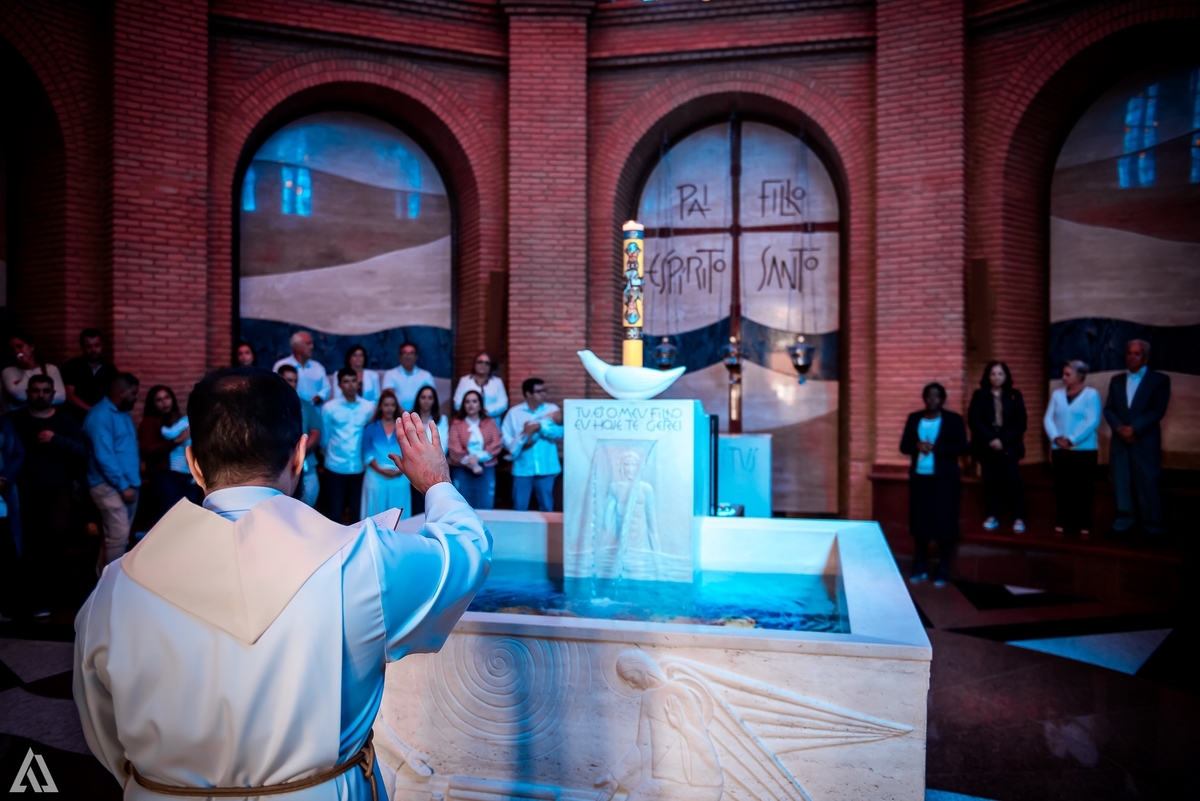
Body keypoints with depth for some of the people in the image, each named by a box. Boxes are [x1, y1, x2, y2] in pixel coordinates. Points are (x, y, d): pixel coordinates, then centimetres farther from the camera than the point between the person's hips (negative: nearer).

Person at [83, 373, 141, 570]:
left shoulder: (123, 413, 14)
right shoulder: (101, 415, -14)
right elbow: (104, 457, -19)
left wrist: (131, 483, 11)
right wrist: (122, 486, -19)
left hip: (129, 483, 9)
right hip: (109, 485, -9)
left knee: (119, 535, 14)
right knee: (118, 536, -9)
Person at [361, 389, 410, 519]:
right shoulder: (371, 428, 9)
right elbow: (367, 454, 0)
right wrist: (381, 469, -13)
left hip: (400, 478, 1)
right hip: (376, 477, -1)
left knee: (398, 516, 2)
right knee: (376, 516, 1)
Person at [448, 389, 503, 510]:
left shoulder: (490, 422, 10)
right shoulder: (457, 423, 5)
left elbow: (497, 444, -1)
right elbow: (454, 448, -5)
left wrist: (478, 457, -13)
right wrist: (471, 464, -13)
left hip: (486, 470, 1)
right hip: (462, 470, -1)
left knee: (486, 507, -1)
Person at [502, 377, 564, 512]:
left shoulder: (553, 410, 4)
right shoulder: (514, 412, 4)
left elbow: (560, 432, -9)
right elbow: (505, 437, 0)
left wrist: (540, 426, -18)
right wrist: (520, 443, -16)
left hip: (546, 468, 0)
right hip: (522, 468, 0)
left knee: (547, 507, 8)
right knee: (519, 508, 6)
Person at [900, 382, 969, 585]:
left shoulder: (953, 420, 0)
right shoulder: (914, 418, 9)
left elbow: (962, 447, -7)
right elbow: (904, 446, 8)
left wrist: (935, 448, -17)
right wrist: (917, 446, -13)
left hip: (945, 479, -3)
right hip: (919, 477, 3)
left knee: (944, 523, -2)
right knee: (920, 522, 3)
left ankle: (943, 571, 7)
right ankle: (920, 568, 13)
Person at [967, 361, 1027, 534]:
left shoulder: (1015, 395, 5)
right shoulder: (979, 395, 3)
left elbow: (1021, 423, -1)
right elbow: (973, 420, -6)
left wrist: (1003, 440, -12)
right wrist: (990, 439, -15)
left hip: (1009, 447, 0)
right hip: (986, 447, 0)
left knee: (1012, 481, -3)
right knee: (991, 481, 5)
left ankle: (1019, 518, 4)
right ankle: (993, 516, 14)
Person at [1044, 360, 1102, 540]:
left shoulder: (1091, 394, -4)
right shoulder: (1057, 394, 9)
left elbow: (1092, 422, -12)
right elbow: (1048, 419, 5)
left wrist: (1071, 440, -17)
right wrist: (1056, 438, -12)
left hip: (1084, 450, -4)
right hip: (1060, 450, 4)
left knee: (1082, 489, 1)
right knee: (1062, 488, 6)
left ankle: (1084, 526, 8)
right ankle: (1062, 523, 12)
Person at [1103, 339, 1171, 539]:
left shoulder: (1160, 380, 1)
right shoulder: (1116, 380, 13)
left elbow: (1158, 411, -9)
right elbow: (1108, 409, 7)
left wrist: (1134, 428, -17)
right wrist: (1120, 428, -11)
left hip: (1145, 442, -3)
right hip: (1120, 440, 4)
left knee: (1147, 484, -1)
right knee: (1121, 483, 5)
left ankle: (1153, 528, 8)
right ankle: (1123, 523, 13)